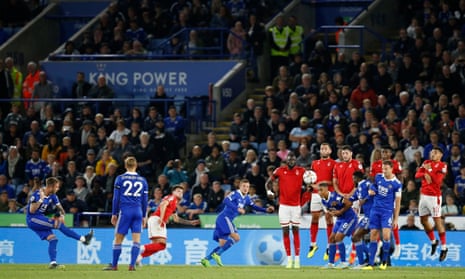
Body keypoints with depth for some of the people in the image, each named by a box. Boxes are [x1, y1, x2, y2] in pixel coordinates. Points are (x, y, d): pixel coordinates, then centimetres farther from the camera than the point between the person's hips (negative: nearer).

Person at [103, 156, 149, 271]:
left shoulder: (120, 179, 2)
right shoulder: (142, 180, 9)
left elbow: (116, 198, 2)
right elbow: (145, 200, 11)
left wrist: (114, 214, 8)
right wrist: (144, 216, 18)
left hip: (125, 211, -2)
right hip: (138, 212, 2)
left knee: (118, 239, 5)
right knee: (136, 240, 0)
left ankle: (114, 265, 10)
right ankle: (132, 265, -8)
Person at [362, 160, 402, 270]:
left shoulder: (397, 184, -6)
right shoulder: (378, 177, 6)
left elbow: (397, 202, -2)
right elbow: (373, 188, 26)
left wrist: (396, 219, -4)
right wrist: (370, 191, 1)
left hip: (387, 212, -4)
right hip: (375, 210, 4)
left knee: (386, 236, -16)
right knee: (373, 236, 0)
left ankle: (384, 261, 4)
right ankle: (370, 264, 1)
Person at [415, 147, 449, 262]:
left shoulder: (442, 166, -7)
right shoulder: (426, 163, 12)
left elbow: (437, 180, -18)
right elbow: (417, 175, 5)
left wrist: (428, 170, -17)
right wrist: (425, 174, -13)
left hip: (434, 197, -7)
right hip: (424, 195, 7)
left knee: (437, 220, -8)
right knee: (423, 220, 10)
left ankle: (444, 247, -1)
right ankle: (433, 242, 28)